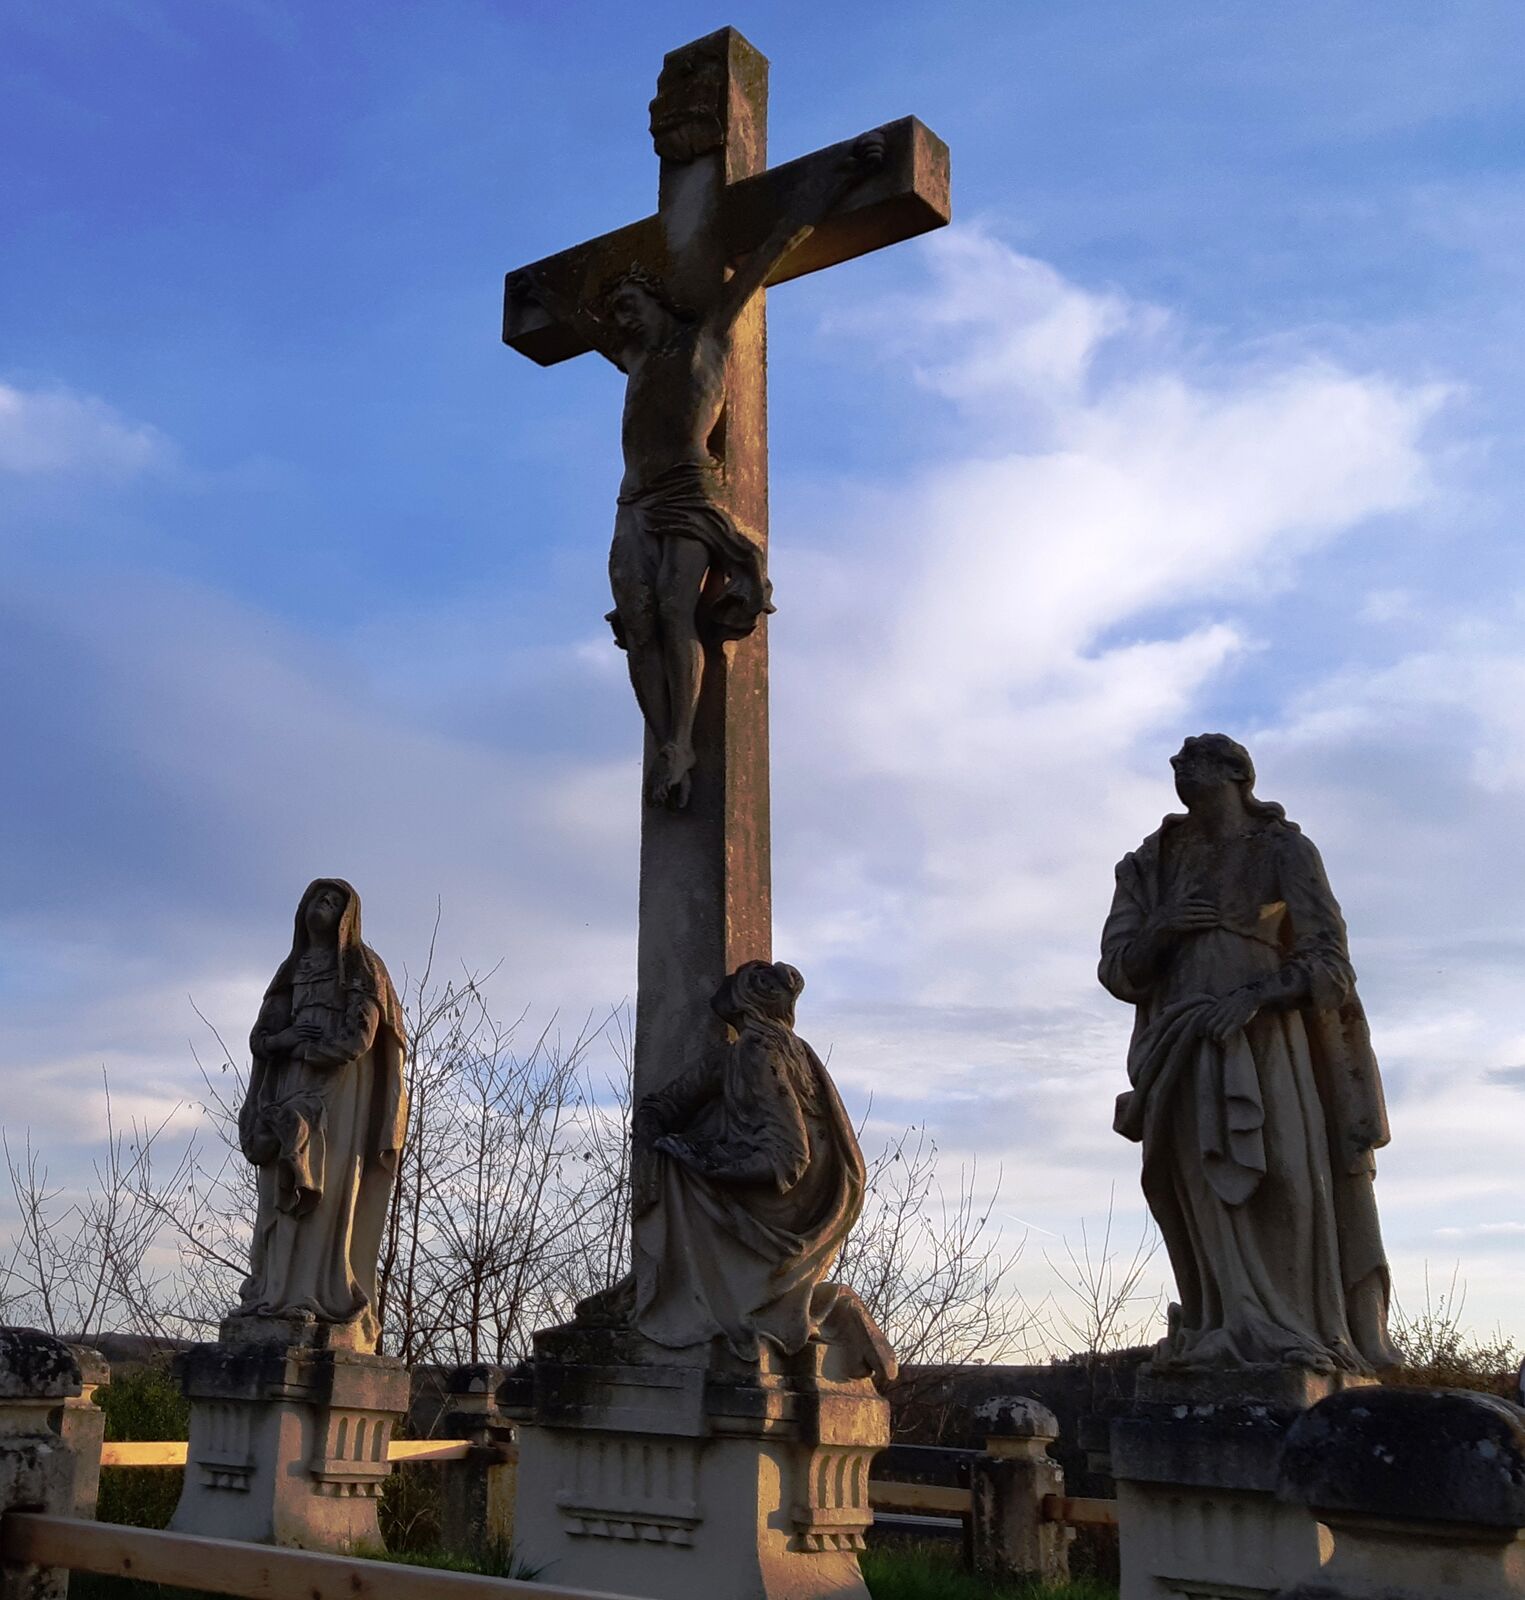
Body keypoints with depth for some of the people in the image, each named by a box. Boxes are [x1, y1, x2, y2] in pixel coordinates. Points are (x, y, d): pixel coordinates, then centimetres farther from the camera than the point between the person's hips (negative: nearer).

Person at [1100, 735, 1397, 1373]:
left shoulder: (1284, 851, 9)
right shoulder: (1151, 866, 19)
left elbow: (1328, 962, 0)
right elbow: (1118, 971, 12)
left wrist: (1254, 995, -17)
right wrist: (1158, 930, -9)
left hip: (1262, 1040, -2)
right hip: (1182, 1052, 2)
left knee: (1286, 1178, -16)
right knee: (1206, 1187, -12)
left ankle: (1305, 1334, -11)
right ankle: (1236, 1332, -13)